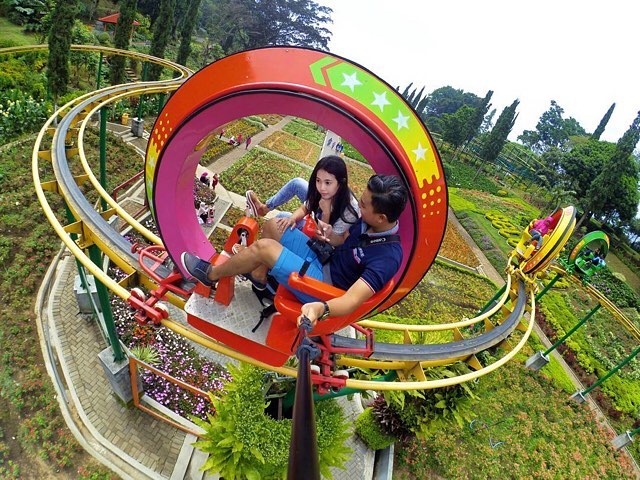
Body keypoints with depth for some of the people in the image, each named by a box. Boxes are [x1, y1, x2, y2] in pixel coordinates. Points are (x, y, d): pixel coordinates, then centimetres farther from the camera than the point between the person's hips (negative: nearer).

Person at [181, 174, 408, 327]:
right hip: (322, 259, 8)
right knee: (273, 226, 4)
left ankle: (211, 274, 6)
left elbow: (353, 300, -38)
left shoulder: (387, 258, -29)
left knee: (264, 247, -19)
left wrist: (320, 308, -55)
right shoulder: (368, 221, -6)